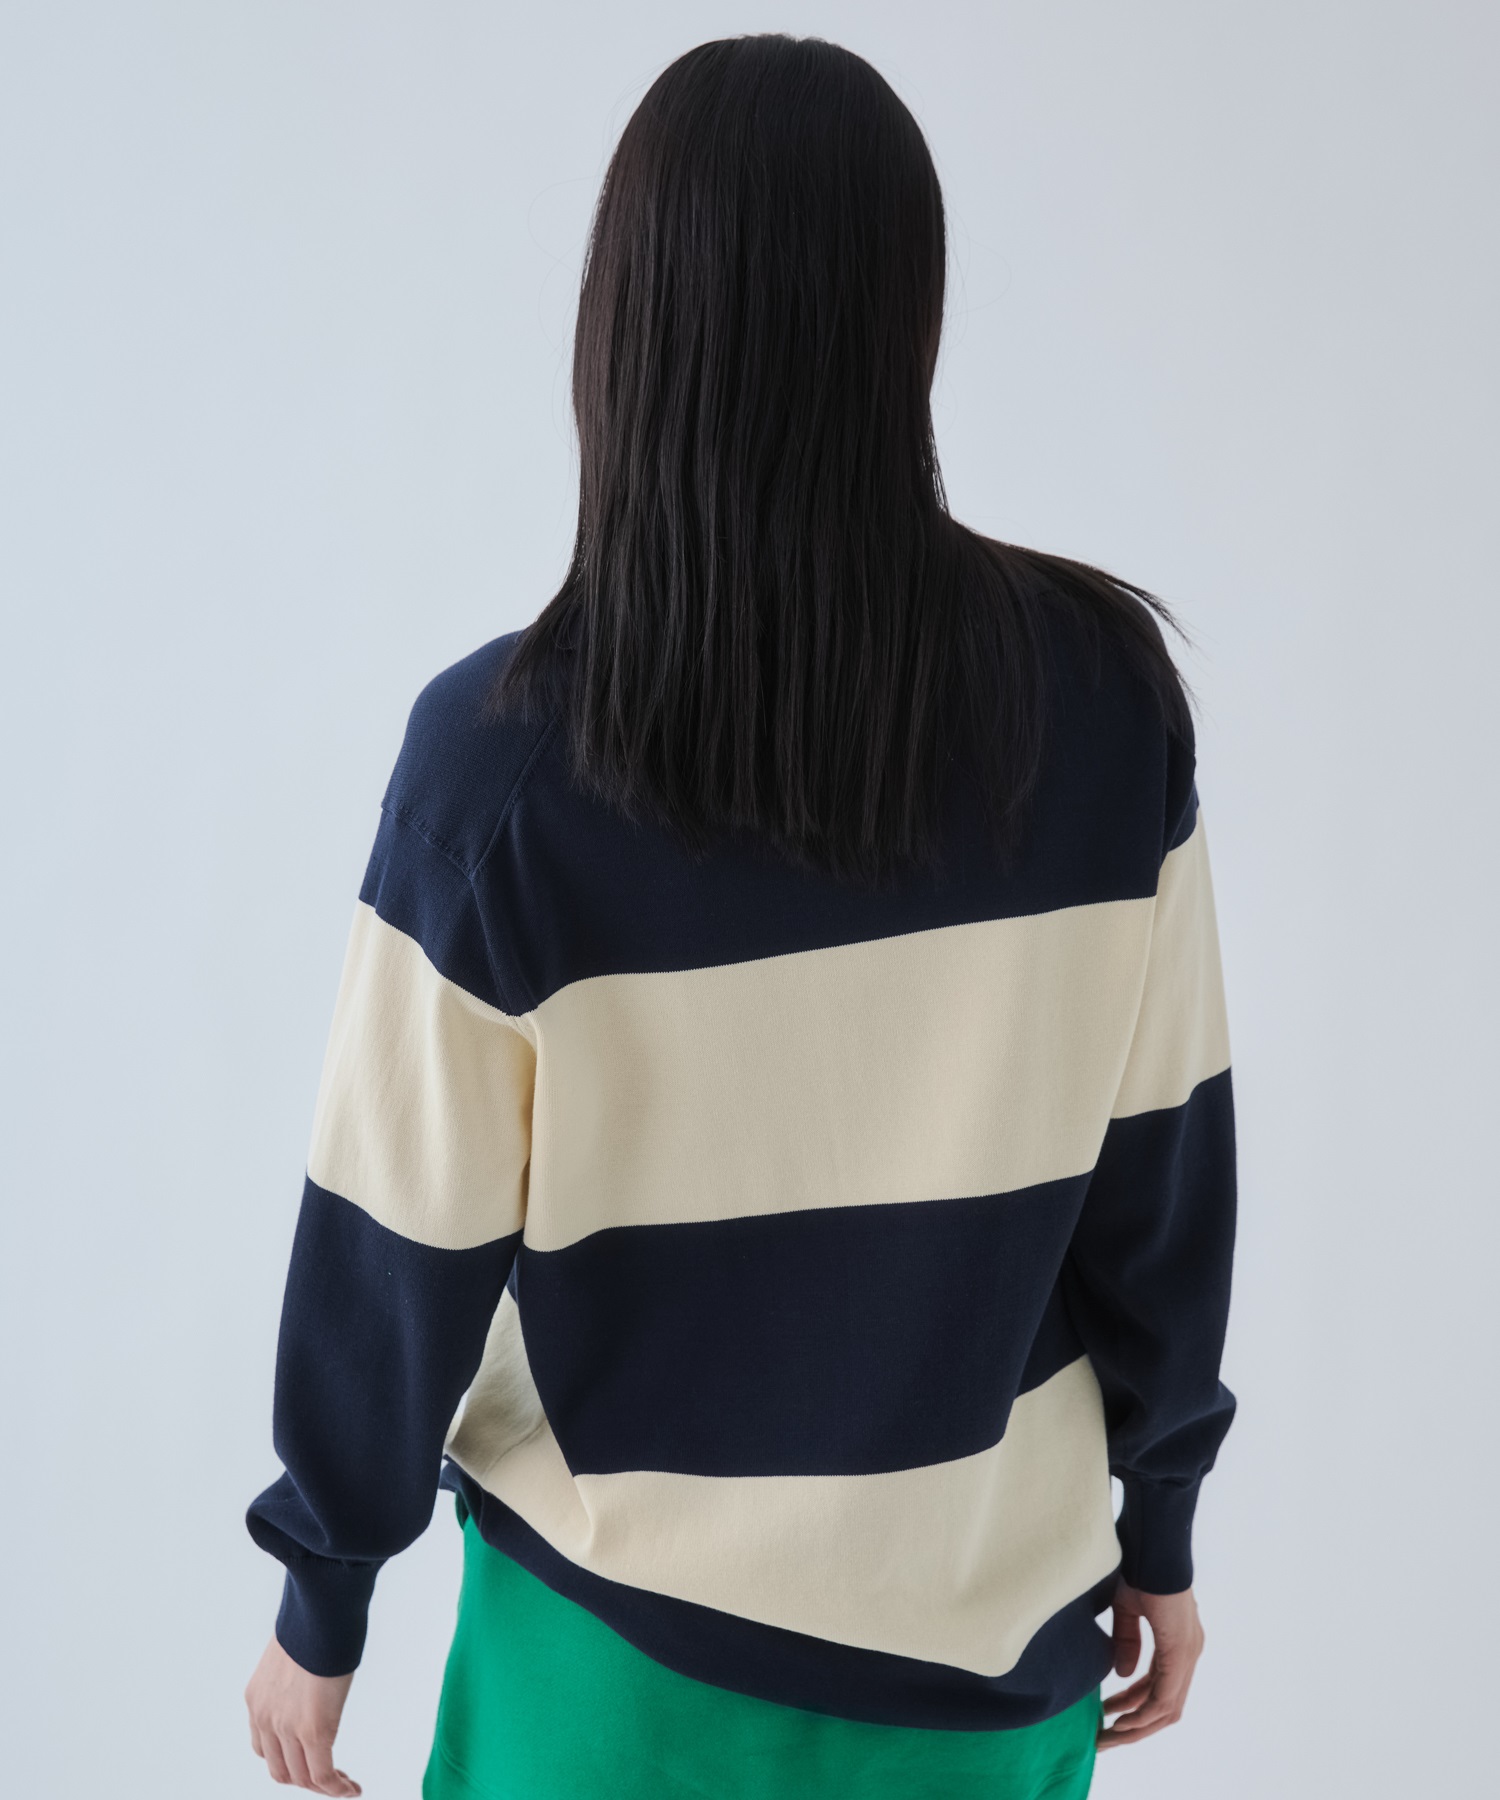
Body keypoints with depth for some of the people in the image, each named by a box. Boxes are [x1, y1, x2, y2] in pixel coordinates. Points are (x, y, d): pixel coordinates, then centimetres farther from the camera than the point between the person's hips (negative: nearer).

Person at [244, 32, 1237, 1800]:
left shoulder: (500, 751, -20)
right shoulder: (1103, 690, -14)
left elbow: (399, 1245, -13)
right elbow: (1166, 1162, -6)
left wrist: (322, 1595, 4)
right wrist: (1160, 1516, 9)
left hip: (626, 1648, -1)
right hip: (995, 1631, 2)